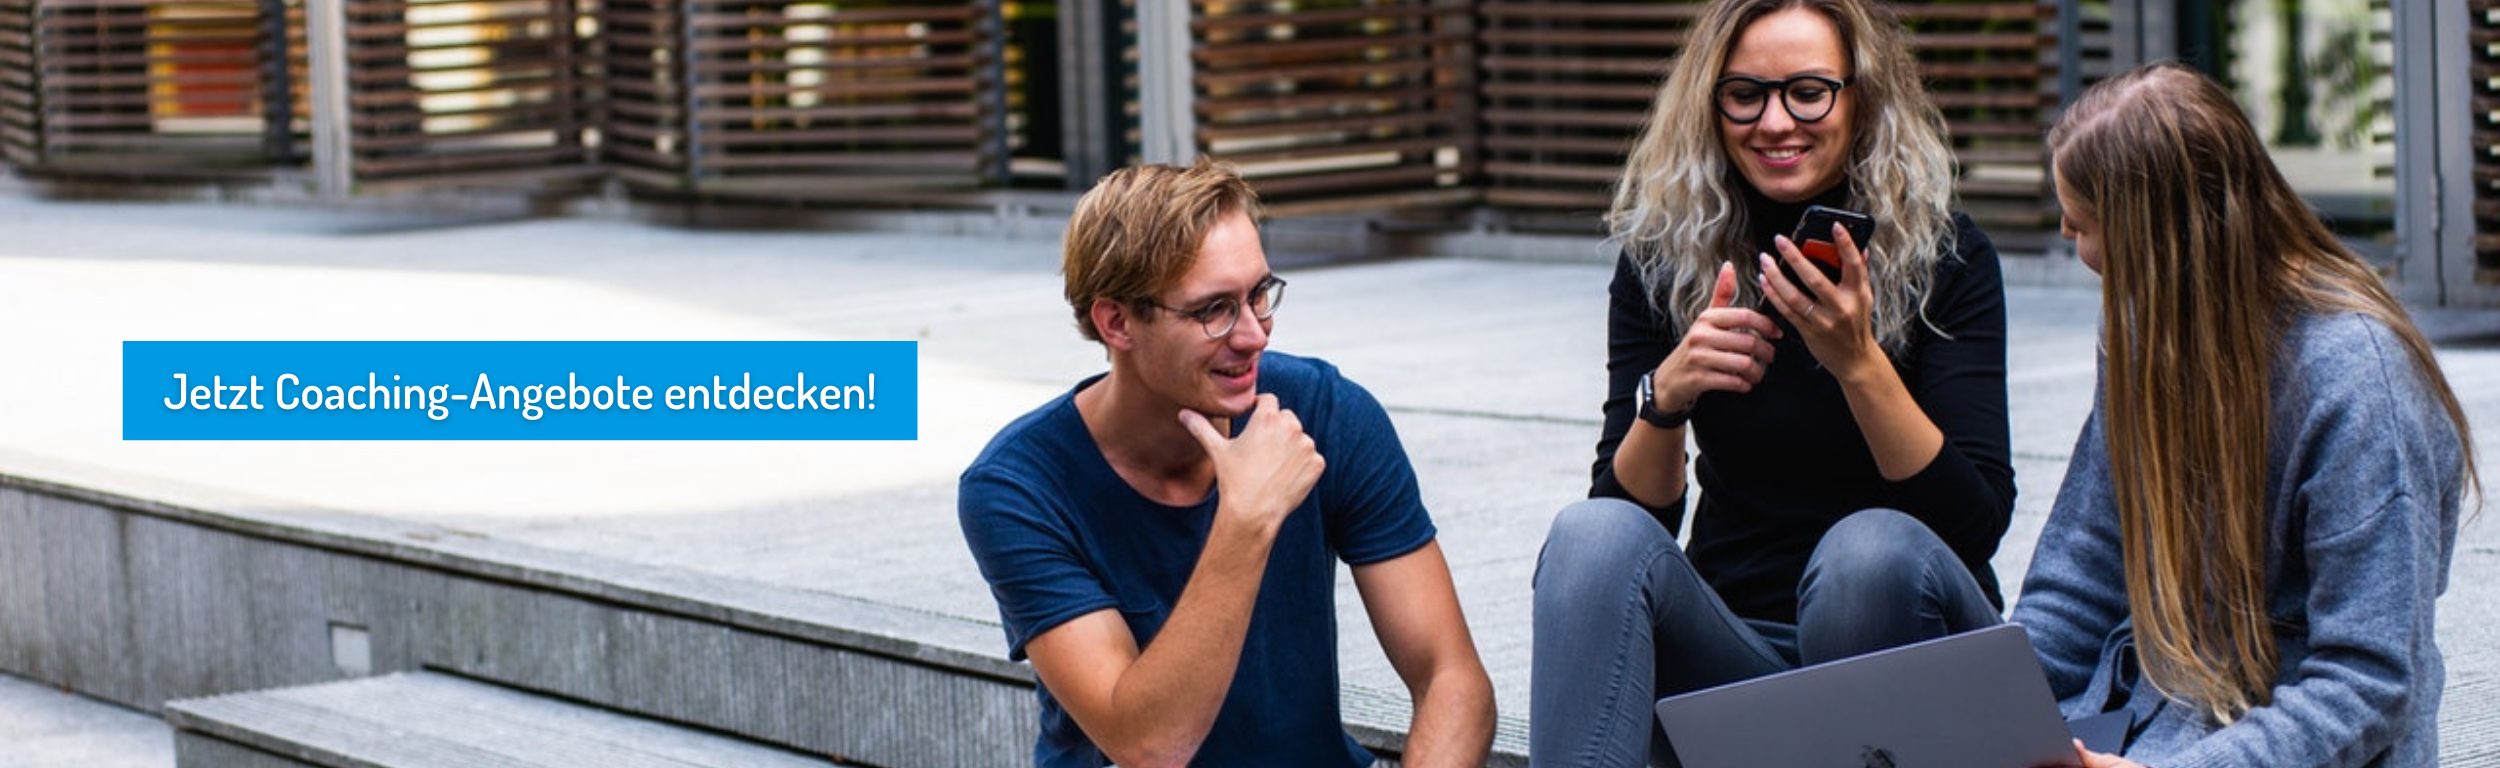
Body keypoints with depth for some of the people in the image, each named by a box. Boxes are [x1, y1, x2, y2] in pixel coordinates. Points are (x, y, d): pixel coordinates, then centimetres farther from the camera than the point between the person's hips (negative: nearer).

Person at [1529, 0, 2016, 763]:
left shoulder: (1946, 255, -6)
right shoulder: (1663, 257, 1)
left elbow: (1981, 522, -14)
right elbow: (1631, 512, -3)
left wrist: (1858, 362, -27)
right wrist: (1666, 394, -22)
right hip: (1737, 652, 2)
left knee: (1871, 548, -34)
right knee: (1593, 535, -27)